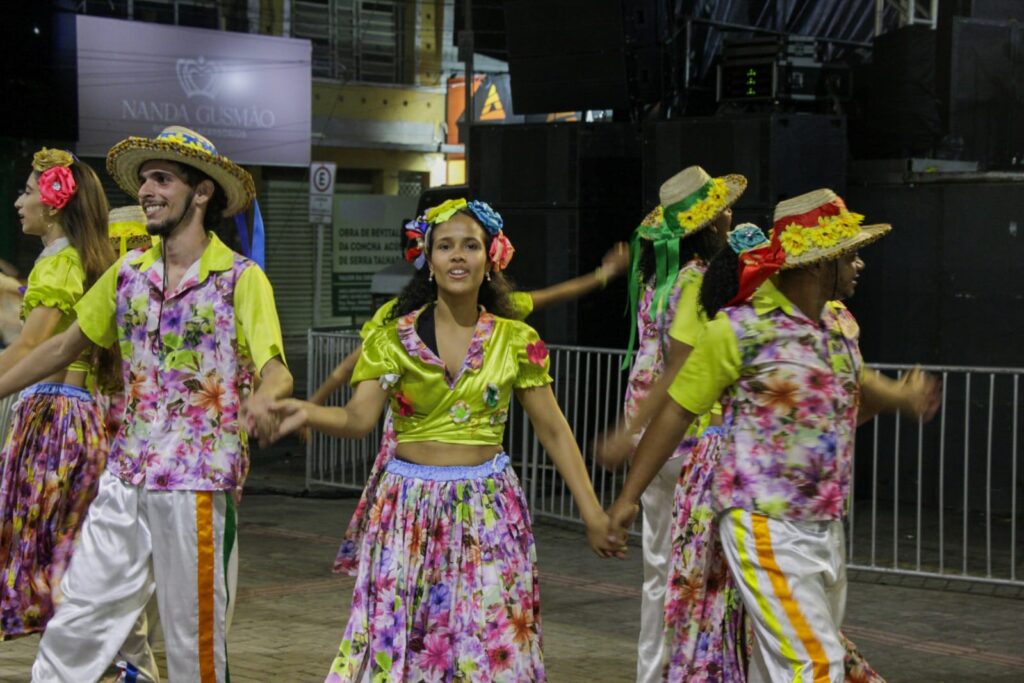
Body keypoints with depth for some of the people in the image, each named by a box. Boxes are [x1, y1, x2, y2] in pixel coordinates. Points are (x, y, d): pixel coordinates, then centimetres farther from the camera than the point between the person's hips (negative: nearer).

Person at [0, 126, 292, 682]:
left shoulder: (241, 279, -7)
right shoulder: (128, 274, 9)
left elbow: (277, 373, -18)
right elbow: (68, 345, 20)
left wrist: (262, 399, -41)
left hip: (200, 480, -5)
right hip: (126, 476, 5)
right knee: (75, 626, 5)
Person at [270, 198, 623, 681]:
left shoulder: (516, 341, 2)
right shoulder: (394, 338, 0)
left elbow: (553, 430, 5)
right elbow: (358, 419, -9)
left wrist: (592, 512, 1)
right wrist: (308, 413, -29)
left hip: (487, 509, 0)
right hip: (410, 506, 0)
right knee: (397, 639, 0)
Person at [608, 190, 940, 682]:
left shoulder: (840, 324, 8)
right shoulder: (741, 329, -13)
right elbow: (677, 410, -7)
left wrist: (903, 396, 6)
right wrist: (628, 495, -4)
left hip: (826, 527, 7)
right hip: (766, 529, -7)